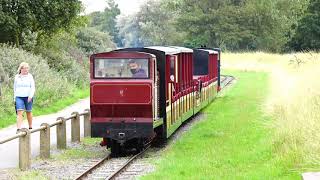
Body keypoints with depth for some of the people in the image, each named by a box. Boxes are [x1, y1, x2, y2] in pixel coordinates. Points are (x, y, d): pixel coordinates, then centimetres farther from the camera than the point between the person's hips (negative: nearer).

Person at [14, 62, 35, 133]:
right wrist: (14, 97, 14)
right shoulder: (17, 77, 7)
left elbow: (33, 87, -1)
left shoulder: (30, 76, 2)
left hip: (28, 97, 0)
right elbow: (15, 88, 16)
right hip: (19, 97, 0)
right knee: (19, 112, -12)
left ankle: (30, 127, 26)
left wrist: (30, 96, -14)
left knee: (29, 112, 11)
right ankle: (18, 129, -18)